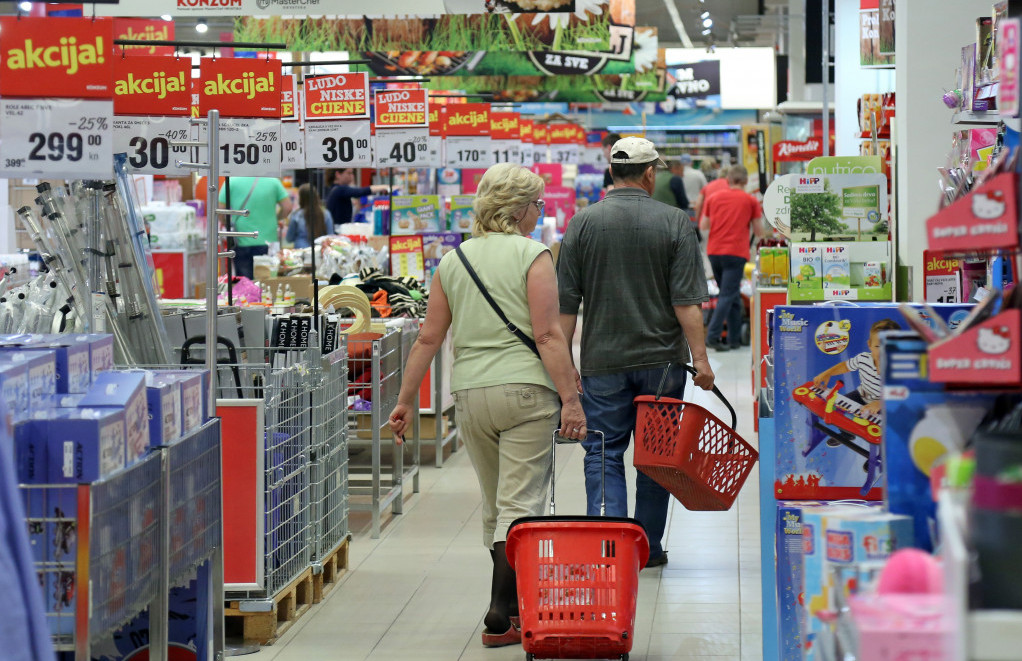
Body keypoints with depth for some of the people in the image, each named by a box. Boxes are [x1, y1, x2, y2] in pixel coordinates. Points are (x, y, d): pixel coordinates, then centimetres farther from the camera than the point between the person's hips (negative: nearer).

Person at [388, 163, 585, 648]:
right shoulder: (532, 255, -5)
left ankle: (515, 602, 26)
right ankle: (501, 616, -11)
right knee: (520, 504, -3)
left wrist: (406, 399, 16)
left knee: (494, 504, 16)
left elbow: (428, 339, 10)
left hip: (469, 393, 5)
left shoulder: (452, 261, 10)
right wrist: (570, 399, -13)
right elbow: (548, 335, -12)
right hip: (525, 390, -5)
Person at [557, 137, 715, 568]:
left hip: (603, 361, 0)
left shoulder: (583, 223, -1)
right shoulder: (674, 223, -3)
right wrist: (700, 358, -7)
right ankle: (648, 547, 18)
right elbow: (687, 300, -9)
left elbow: (566, 302, 0)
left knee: (603, 455, 2)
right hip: (661, 359, 0)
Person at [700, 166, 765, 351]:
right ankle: (713, 335, -18)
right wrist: (758, 215, 21)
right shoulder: (750, 201, 1)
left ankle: (735, 338, 16)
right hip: (736, 252, -4)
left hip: (714, 252, 4)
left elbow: (703, 226, 13)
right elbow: (759, 231, 3)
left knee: (732, 295, 15)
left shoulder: (714, 198, 9)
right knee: (728, 296, -6)